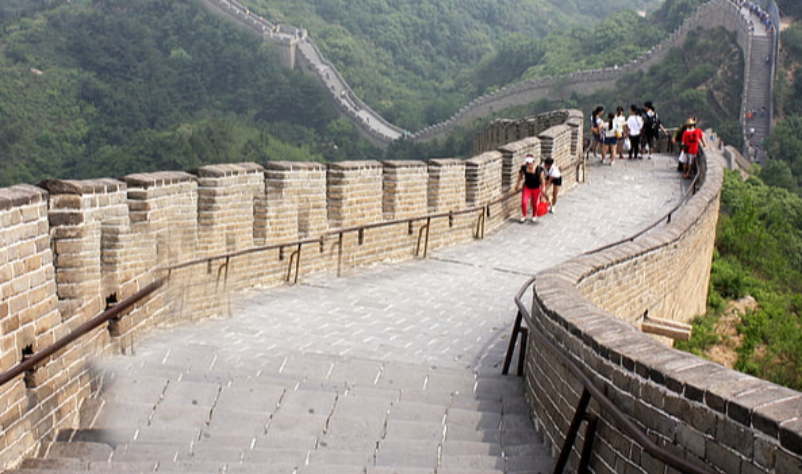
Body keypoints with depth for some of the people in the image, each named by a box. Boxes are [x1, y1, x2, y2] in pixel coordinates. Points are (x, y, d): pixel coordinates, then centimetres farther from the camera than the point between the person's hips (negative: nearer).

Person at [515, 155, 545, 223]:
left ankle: (534, 216, 37)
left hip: (536, 188, -1)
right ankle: (524, 216, 11)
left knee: (535, 204, 9)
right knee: (524, 202, -12)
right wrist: (517, 184, 9)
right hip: (527, 187, 1)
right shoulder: (524, 168, -17)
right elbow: (520, 176, 3)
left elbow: (542, 179, -13)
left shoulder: (539, 169, -24)